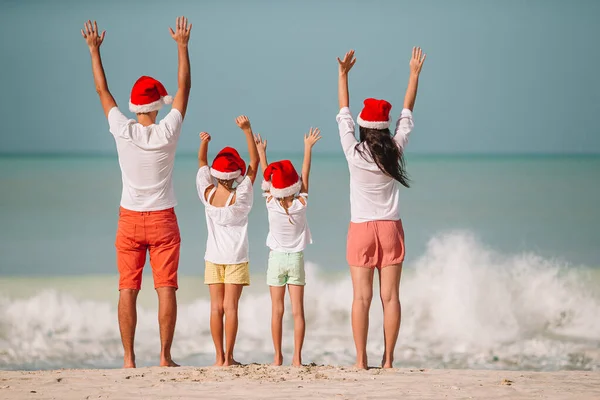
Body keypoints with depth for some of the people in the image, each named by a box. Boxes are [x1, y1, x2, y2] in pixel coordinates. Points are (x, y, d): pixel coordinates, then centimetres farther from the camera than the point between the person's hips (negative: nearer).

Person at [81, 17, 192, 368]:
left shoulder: (123, 131, -9)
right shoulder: (168, 132, -10)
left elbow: (103, 91, 3)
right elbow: (185, 88, -1)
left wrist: (94, 51, 11)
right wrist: (183, 46, 4)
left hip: (130, 221, 1)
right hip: (163, 220, -1)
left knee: (128, 291, 1)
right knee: (166, 289, 0)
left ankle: (129, 358, -2)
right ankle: (165, 356, -3)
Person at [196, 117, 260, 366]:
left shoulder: (208, 194, -7)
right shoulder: (239, 197, -13)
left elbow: (202, 163, 7)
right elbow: (255, 161, -13)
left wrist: (204, 143, -9)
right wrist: (247, 130, -18)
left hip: (213, 259, 2)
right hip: (236, 258, -2)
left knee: (216, 307, 3)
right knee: (230, 307, -3)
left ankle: (220, 357, 3)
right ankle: (228, 358, -4)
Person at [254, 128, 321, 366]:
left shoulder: (271, 204, -9)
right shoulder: (301, 204, -10)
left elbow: (265, 175, 1)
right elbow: (305, 174, -3)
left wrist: (261, 151, 11)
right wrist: (308, 148, 4)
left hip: (276, 258, 0)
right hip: (296, 259, 0)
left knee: (277, 310, 4)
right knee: (297, 310, 0)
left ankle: (278, 356, 3)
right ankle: (297, 357, -4)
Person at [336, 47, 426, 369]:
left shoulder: (354, 153, -7)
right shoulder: (394, 151, -3)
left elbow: (344, 114, 4)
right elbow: (407, 114, 9)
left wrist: (343, 74, 11)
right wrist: (414, 74, 18)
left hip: (361, 230, -2)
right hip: (390, 228, 2)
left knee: (361, 297, -2)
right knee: (390, 296, 1)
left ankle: (361, 360, -5)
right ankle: (388, 360, 0)